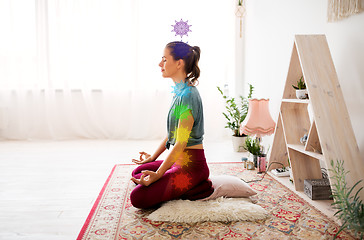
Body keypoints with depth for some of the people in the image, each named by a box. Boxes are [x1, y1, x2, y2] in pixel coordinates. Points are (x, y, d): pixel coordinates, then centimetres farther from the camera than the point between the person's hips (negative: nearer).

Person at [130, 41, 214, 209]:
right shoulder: (179, 92, 10)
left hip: (191, 165, -10)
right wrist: (153, 157, 25)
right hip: (180, 161, 10)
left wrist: (158, 174, -23)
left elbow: (181, 143, -23)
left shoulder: (188, 95, -20)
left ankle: (199, 189, -4)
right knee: (137, 173, 23)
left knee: (138, 198, -16)